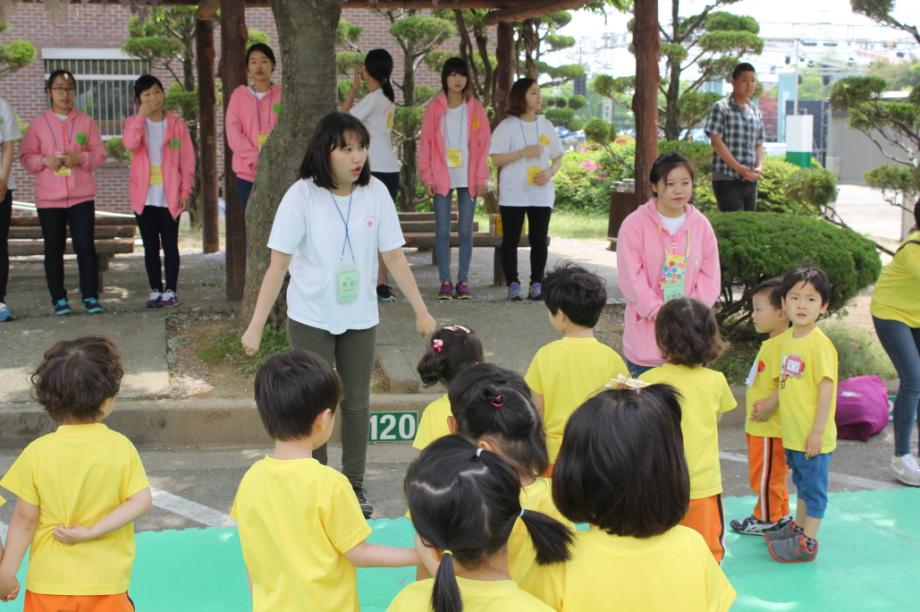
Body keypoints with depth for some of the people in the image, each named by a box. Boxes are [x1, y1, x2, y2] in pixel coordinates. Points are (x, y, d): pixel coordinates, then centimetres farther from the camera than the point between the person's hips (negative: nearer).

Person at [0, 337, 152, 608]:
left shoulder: (38, 452, -10)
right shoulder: (121, 447, -8)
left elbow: (25, 518, -7)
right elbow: (142, 501, -13)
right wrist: (91, 531, -12)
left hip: (49, 585, 0)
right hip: (107, 585, 0)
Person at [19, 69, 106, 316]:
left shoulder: (86, 121, 7)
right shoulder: (38, 123, 6)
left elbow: (99, 154, 5)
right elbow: (26, 157, 5)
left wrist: (80, 158, -14)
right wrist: (44, 160, -15)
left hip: (82, 196, 0)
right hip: (49, 198, 0)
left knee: (85, 247, -3)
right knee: (54, 249, 3)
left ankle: (90, 296, 4)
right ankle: (59, 298, 10)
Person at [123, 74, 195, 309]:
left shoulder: (176, 124, 2)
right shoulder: (134, 123, 5)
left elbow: (187, 160, 1)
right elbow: (130, 143, -18)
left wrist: (185, 191, -5)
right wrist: (142, 115, -17)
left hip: (169, 196, -1)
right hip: (144, 196, 2)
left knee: (169, 244, 1)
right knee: (150, 245, 6)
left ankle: (170, 291, 6)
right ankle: (155, 290, 12)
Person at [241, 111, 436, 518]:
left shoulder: (375, 193, -6)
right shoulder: (302, 196, -14)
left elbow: (394, 256, 0)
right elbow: (279, 264, -12)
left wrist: (421, 311, 2)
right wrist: (256, 325, -14)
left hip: (360, 318, 3)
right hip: (311, 319, -3)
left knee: (356, 403, 11)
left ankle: (354, 485, 25)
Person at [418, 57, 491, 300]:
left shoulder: (475, 107, 4)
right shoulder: (434, 107, 3)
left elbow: (483, 143, 3)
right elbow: (425, 143, 2)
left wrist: (481, 177, -4)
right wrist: (427, 177, -4)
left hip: (468, 178, 0)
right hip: (442, 178, 0)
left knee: (465, 231, 4)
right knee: (442, 231, 1)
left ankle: (463, 280, 10)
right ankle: (445, 282, 6)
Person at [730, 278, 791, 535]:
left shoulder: (780, 346, -24)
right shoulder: (772, 343, 9)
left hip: (769, 427, -10)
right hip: (760, 426, 10)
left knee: (765, 475, 5)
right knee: (772, 474, 22)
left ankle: (766, 520, 18)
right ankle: (780, 513, 34)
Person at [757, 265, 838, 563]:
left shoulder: (820, 344, -20)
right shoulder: (786, 339, 4)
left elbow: (826, 388, -20)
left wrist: (817, 432, -20)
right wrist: (770, 403, 19)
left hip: (813, 436, -7)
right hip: (792, 433, 8)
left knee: (813, 485, 6)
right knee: (802, 482, 24)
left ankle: (807, 542, 17)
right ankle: (798, 526, 40)